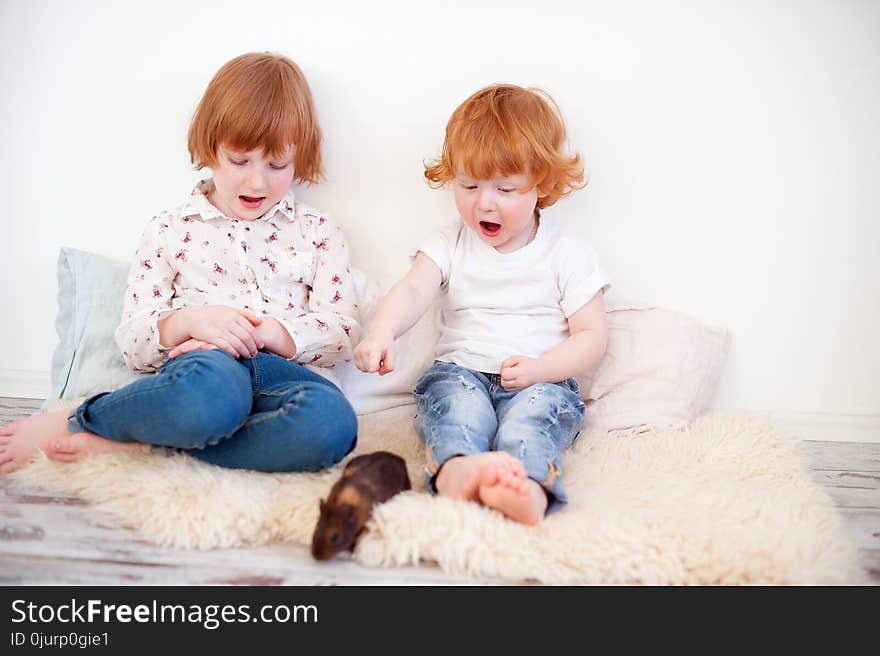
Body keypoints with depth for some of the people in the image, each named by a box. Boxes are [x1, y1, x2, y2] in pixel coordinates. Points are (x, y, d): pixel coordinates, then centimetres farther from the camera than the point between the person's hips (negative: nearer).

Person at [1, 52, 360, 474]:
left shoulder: (318, 233, 17)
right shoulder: (171, 230, 16)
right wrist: (187, 320, -12)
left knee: (333, 421, -37)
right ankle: (73, 421, -13)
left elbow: (343, 333, 6)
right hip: (200, 368, -2)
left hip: (281, 374, 3)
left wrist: (265, 331, -12)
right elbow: (132, 345, 11)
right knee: (212, 387, -43)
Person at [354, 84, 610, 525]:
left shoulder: (567, 255, 6)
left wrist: (539, 368, -16)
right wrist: (381, 333, -32)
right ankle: (455, 468, -60)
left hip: (542, 380, -1)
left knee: (535, 410, -34)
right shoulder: (450, 245, 10)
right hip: (460, 371, 1)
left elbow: (592, 335, 3)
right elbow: (413, 291, -9)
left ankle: (527, 482, -61)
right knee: (457, 402, -32)